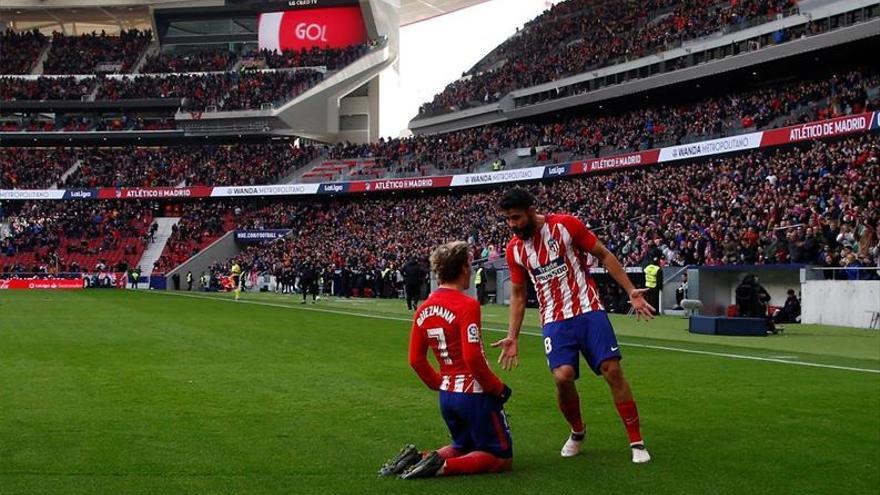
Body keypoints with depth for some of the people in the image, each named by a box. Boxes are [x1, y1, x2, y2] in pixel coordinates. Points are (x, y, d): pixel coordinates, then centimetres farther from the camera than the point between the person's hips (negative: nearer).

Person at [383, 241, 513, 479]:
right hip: (475, 394, -7)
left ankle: (415, 459, 4)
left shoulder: (423, 310, 5)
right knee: (501, 458, 5)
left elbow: (416, 360, 10)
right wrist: (498, 388, -11)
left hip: (447, 395, 8)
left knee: (464, 448, 27)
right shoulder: (467, 305, -18)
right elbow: (473, 358, -24)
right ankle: (443, 466, -15)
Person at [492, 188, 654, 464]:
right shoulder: (514, 249, 3)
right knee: (563, 376, -17)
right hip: (554, 321, 2)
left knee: (612, 370, -10)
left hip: (589, 311, -2)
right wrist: (512, 337, 6)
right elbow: (518, 295, 13)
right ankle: (577, 432, 12)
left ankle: (636, 443, 2)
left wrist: (631, 292, -6)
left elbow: (603, 255, 0)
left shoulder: (565, 225, -8)